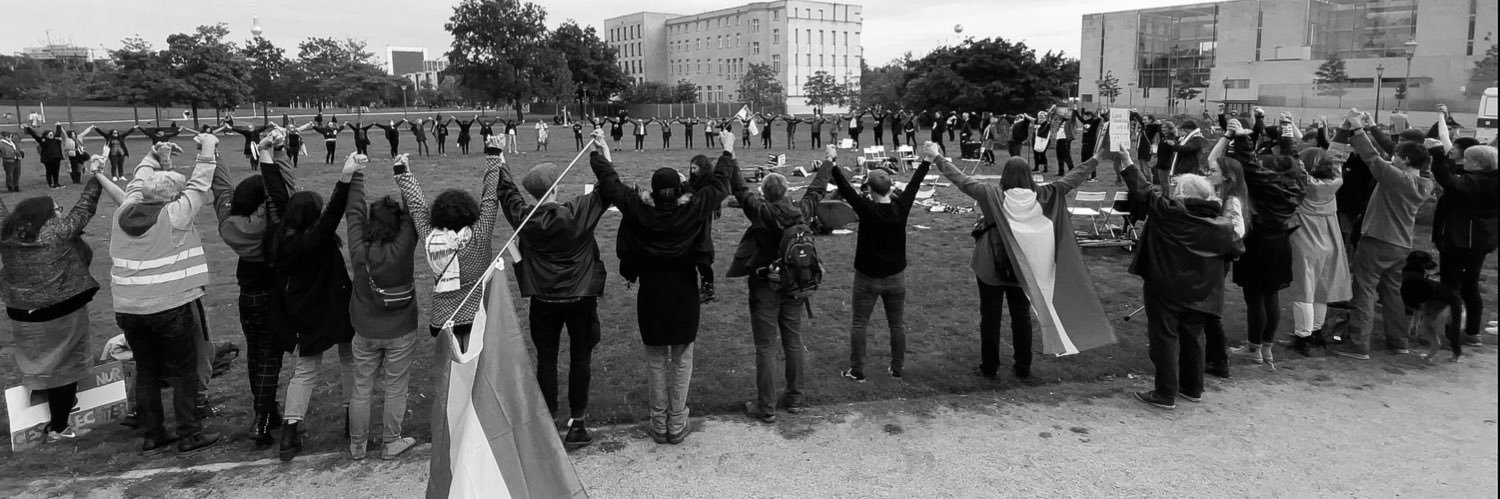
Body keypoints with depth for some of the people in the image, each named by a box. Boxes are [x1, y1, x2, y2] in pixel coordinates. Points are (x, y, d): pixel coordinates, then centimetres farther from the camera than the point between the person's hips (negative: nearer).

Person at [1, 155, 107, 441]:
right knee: (63, 366, 5)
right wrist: (95, 175, -2)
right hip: (63, 312, -5)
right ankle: (58, 428, 10)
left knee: (37, 363, 21)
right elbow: (84, 208, -7)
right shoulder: (58, 232, -13)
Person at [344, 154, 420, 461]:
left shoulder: (358, 249, -15)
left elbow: (353, 211, -3)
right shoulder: (402, 249, -23)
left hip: (365, 331, 3)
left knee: (361, 388, 16)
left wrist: (355, 173, 5)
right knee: (395, 389, 11)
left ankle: (357, 446, 28)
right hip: (401, 332, -3)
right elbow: (412, 214, -14)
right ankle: (390, 444, 22)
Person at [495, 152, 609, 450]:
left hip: (543, 300, 2)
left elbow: (506, 191, 9)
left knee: (546, 359, 11)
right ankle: (577, 423, 14)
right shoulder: (578, 214, -16)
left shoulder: (524, 218, -9)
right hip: (580, 299, -2)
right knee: (580, 359, 9)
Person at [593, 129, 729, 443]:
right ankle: (677, 425, 15)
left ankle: (659, 425, 19)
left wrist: (600, 155, 18)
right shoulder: (692, 209, -13)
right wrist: (728, 151, 17)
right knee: (682, 361, 10)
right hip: (684, 297, -1)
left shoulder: (639, 210, -12)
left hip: (651, 298, 1)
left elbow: (610, 184, 2)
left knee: (656, 360, 12)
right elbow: (720, 185, 2)